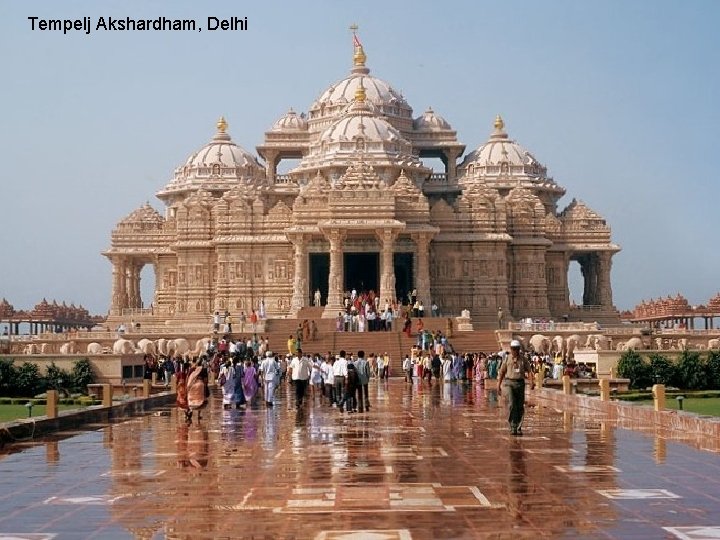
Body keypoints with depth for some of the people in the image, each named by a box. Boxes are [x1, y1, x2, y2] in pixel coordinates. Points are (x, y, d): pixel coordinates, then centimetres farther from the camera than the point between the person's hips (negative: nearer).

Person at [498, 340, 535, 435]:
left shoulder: (523, 359, 7)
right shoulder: (507, 359, 5)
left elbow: (529, 370, 1)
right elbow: (501, 372, 9)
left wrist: (532, 382, -16)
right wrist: (498, 386, 6)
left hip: (520, 383, 2)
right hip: (509, 383, -2)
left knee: (520, 407, 4)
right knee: (512, 405, -16)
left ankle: (519, 428, 14)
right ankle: (513, 427, -13)